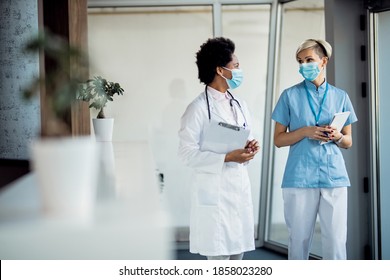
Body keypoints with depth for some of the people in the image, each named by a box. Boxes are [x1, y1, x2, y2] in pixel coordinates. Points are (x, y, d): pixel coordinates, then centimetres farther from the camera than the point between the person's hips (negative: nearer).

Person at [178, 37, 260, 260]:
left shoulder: (239, 105, 14)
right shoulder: (199, 107, -10)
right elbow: (187, 153, -15)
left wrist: (248, 149, -2)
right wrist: (227, 158, -20)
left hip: (240, 188, 7)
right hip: (214, 191, -7)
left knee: (237, 253, 11)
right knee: (218, 257, -4)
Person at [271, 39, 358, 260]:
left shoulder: (340, 97, 10)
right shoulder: (290, 96, 5)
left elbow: (348, 142, 14)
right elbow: (278, 139, 4)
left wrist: (338, 137, -9)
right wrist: (306, 131, -12)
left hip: (334, 176, 1)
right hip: (299, 177, -1)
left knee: (336, 240, 0)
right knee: (299, 239, 4)